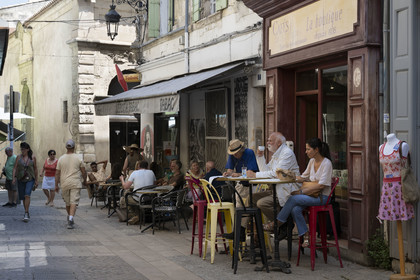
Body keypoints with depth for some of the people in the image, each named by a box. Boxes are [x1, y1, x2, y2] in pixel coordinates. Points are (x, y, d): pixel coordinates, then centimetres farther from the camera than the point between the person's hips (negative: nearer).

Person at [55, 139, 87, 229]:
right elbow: (84, 172, 2)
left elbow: (57, 173, 2)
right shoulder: (78, 158, -3)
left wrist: (56, 185, 7)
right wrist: (84, 181, 19)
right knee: (73, 202, -6)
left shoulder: (61, 159, 1)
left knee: (67, 202, 17)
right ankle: (71, 218, -22)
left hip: (64, 184, 2)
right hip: (76, 184, -2)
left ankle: (70, 218, 33)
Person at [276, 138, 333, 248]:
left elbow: (321, 185, -19)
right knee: (295, 209, -21)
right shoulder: (312, 161, 11)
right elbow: (304, 178, 18)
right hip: (311, 194, 7)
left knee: (293, 199, -23)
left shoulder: (326, 163, -13)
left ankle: (277, 223, -10)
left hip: (321, 197, -7)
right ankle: (305, 235, -11)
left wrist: (302, 191, -20)